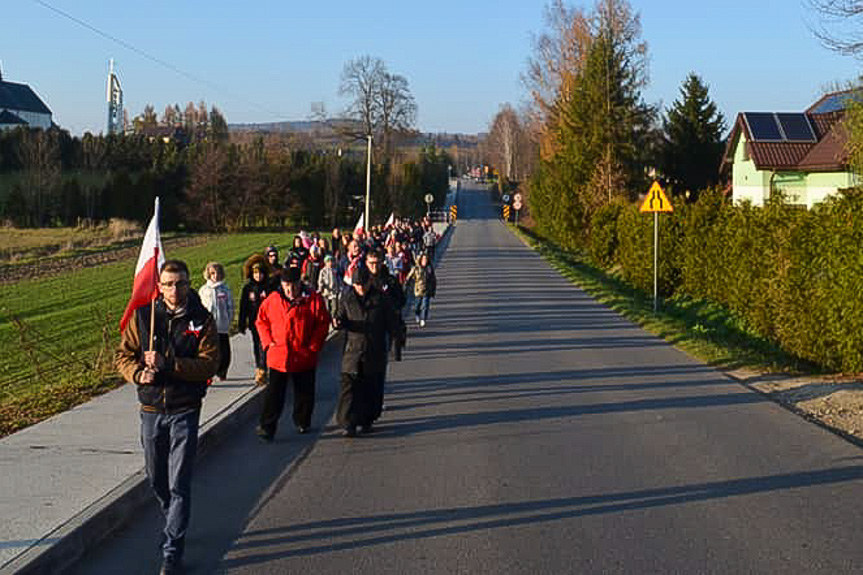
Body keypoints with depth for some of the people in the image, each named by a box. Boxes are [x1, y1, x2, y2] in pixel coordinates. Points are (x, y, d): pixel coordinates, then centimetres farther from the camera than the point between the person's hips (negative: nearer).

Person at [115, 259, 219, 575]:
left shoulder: (202, 320, -5)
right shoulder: (142, 316, 1)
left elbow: (209, 363, -12)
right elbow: (123, 355, 4)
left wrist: (168, 364, -22)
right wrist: (138, 373, -17)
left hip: (184, 410, -3)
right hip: (151, 409, 3)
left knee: (179, 485, -5)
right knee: (156, 479, 17)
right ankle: (176, 525, 42)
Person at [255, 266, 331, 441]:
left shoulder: (313, 299, -6)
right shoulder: (272, 300, -1)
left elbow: (323, 324, -2)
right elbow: (261, 321, 11)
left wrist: (313, 346, -9)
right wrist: (268, 341, 0)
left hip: (305, 357, 0)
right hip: (278, 356, 0)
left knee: (305, 393, 14)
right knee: (274, 394, -1)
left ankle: (302, 422, 34)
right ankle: (267, 427, 4)